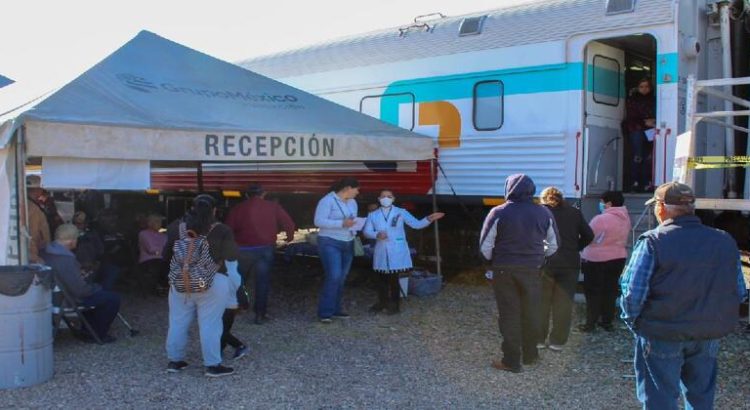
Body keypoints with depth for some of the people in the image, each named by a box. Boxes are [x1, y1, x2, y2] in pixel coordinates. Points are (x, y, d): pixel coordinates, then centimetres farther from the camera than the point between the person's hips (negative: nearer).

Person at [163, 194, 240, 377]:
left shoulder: (177, 227, 3)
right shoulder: (221, 231, -5)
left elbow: (166, 255, 8)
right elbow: (232, 256, 1)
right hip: (213, 283, -3)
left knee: (178, 322, 13)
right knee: (210, 324, 2)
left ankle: (174, 361, 22)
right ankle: (212, 365, 5)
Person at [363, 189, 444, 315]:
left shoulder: (401, 212, 2)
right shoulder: (373, 215, 7)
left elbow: (416, 224, -3)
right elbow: (366, 232, 3)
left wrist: (428, 219, -21)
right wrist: (377, 234, -17)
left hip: (397, 252, -2)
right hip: (381, 253, 2)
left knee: (394, 278, 1)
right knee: (382, 279, 10)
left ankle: (394, 305, 14)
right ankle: (382, 303, 26)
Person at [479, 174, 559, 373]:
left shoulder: (499, 213, -11)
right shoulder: (544, 213, -1)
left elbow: (485, 247, -9)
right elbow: (553, 245, 7)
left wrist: (495, 261, 8)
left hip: (504, 270, -2)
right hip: (533, 270, 3)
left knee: (509, 315, 4)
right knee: (531, 312, 15)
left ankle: (511, 360, 9)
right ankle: (530, 355, 28)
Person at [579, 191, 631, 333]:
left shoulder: (601, 219, -21)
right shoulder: (625, 218, 2)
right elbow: (623, 239, 10)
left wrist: (583, 256, -1)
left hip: (597, 259, -6)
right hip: (618, 258, 6)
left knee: (593, 292, 4)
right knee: (610, 291, 13)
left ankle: (591, 323, 6)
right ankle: (607, 322, 19)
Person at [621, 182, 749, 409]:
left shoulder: (652, 241, -17)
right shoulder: (726, 241, -1)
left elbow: (633, 292, -19)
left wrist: (633, 321, -2)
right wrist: (713, 318, 17)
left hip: (661, 337, -4)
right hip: (709, 337, 5)